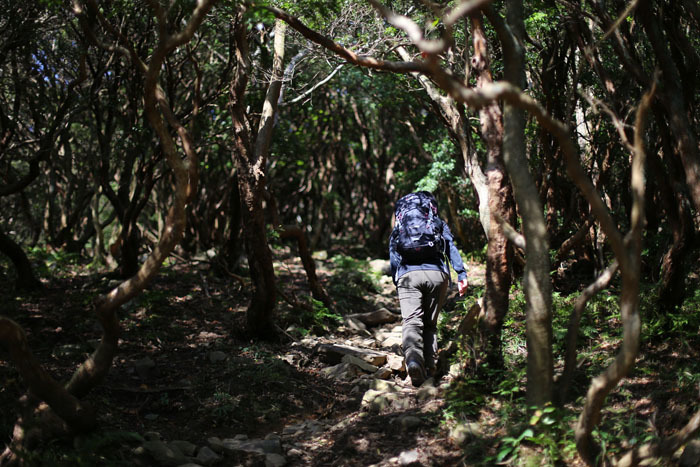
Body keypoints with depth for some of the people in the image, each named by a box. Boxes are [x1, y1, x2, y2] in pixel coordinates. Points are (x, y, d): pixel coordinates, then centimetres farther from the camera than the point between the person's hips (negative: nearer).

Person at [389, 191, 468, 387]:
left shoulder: (397, 229, 28)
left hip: (408, 275, -1)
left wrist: (398, 287, 24)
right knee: (430, 323, 13)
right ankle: (430, 365, 1)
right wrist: (462, 275, 2)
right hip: (436, 273, 1)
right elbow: (451, 248, 9)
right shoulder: (439, 223, 25)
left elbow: (393, 261, 20)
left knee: (411, 321, -13)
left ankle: (413, 358, -39)